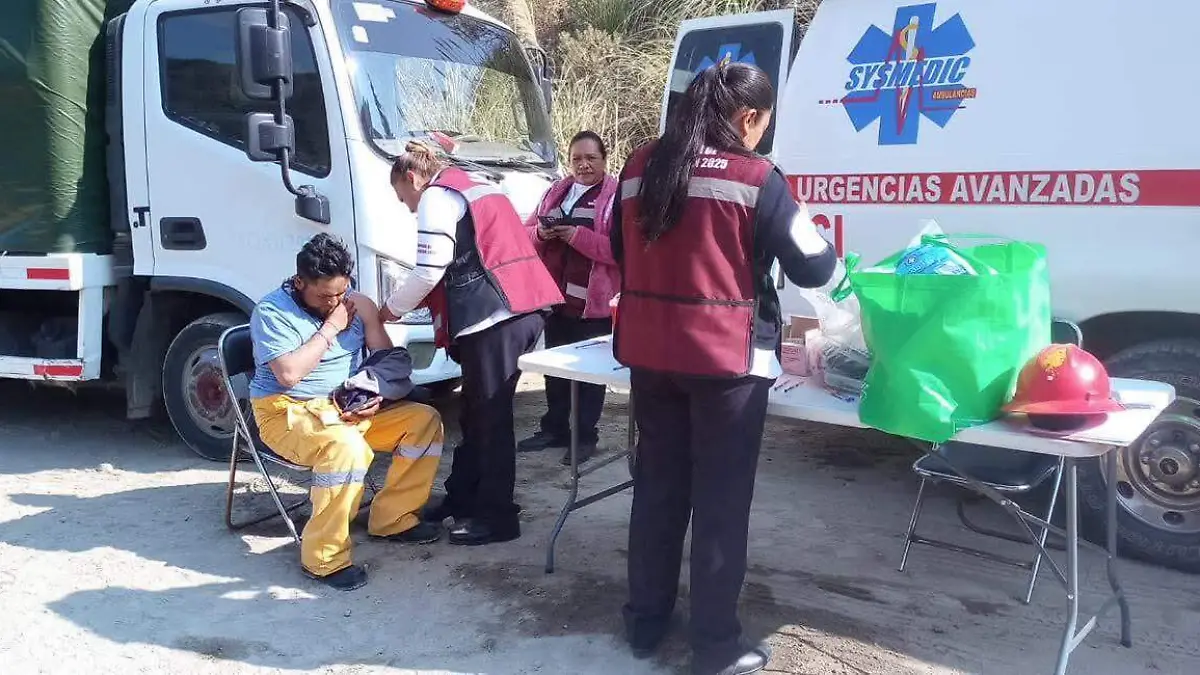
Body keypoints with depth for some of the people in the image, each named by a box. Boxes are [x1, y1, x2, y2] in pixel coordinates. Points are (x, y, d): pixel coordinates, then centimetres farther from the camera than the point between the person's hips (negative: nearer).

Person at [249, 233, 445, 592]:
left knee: (424, 420, -6)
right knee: (346, 446, -38)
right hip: (288, 412, -7)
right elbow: (289, 374, -26)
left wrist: (377, 397, -14)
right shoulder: (272, 311, -13)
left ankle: (392, 517, 3)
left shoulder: (354, 303, 5)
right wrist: (330, 328, -18)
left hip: (347, 408, 7)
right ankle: (325, 557, -25)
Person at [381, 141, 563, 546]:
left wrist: (393, 308, 7)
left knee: (490, 416, -3)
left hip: (494, 317, -10)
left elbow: (430, 270, -10)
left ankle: (497, 517, 4)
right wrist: (417, 303, 24)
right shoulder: (476, 189, 27)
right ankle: (462, 498, 27)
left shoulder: (436, 197, -2)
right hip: (521, 309, 10)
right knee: (477, 410, 17)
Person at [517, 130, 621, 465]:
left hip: (593, 300, -6)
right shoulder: (555, 192, 13)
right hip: (556, 294, 6)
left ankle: (585, 436, 14)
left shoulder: (617, 196, -8)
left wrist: (579, 236, -23)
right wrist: (541, 233, -7)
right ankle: (555, 428, 28)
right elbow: (527, 232, 16)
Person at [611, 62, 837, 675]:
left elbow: (621, 252, 17)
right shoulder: (755, 178, -11)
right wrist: (826, 248, 16)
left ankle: (645, 621, 29)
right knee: (721, 498, 6)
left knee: (657, 486, 16)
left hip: (649, 351, 5)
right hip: (726, 356, -5)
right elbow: (812, 268, -5)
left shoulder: (640, 167, 5)